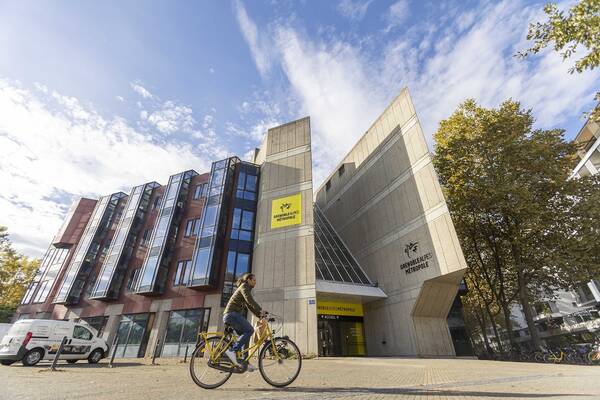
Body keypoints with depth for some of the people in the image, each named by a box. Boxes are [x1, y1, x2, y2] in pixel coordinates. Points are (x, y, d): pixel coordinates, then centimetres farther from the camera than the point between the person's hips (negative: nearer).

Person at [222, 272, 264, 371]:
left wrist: (260, 315, 14)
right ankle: (231, 350, -18)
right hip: (232, 314, -10)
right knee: (249, 330, -19)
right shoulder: (244, 286, -6)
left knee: (246, 334, 4)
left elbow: (249, 306, 23)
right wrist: (261, 310, -25)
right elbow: (250, 300, -22)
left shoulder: (246, 290, 23)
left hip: (235, 314, 10)